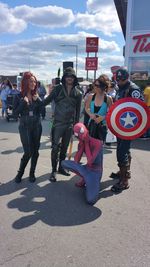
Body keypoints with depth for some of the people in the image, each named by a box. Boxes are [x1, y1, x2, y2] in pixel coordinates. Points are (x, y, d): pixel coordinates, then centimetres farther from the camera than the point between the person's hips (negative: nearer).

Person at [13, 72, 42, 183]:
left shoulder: (36, 96, 4)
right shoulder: (19, 96, -5)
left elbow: (42, 111, 1)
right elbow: (15, 114, -10)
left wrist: (38, 100, -13)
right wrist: (23, 102, -20)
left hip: (37, 126, 3)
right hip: (25, 127, -3)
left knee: (35, 151, 6)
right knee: (28, 152, -6)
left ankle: (32, 173, 22)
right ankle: (20, 173, 16)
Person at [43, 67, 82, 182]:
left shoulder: (78, 93, 5)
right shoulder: (58, 88, -1)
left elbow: (78, 110, 8)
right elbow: (47, 100, -1)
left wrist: (76, 124, 8)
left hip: (70, 124, 3)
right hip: (58, 122, -3)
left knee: (65, 147, 13)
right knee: (56, 147, -6)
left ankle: (61, 167, 28)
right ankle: (54, 170, 6)